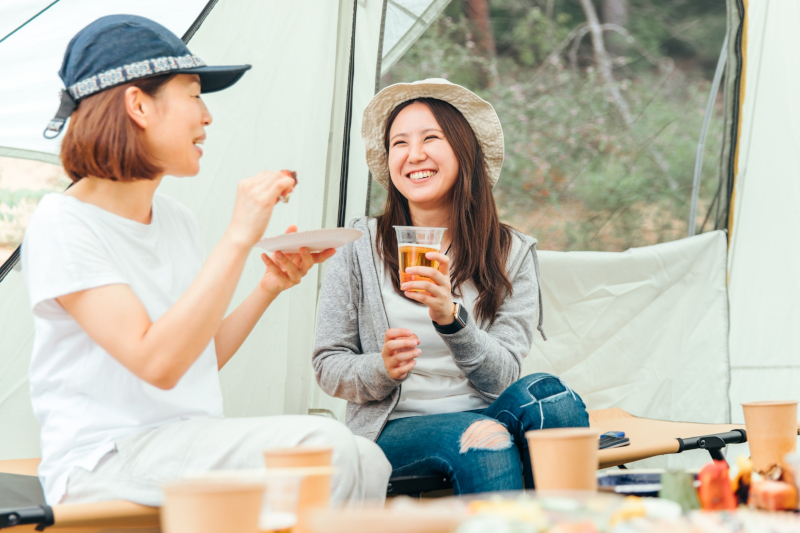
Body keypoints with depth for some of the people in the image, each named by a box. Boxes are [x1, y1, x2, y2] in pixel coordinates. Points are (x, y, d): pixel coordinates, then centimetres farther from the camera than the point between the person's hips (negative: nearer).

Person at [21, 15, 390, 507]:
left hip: (191, 451, 7)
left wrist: (270, 287, 9)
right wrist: (238, 239, -22)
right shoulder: (62, 224, -10)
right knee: (324, 445, -26)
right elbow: (157, 364, -22)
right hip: (104, 462, -7)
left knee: (367, 461, -18)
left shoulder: (178, 220, 14)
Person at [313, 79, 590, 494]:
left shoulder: (512, 253, 7)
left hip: (488, 414, 2)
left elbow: (503, 377, -2)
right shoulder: (360, 248, 4)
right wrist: (381, 368, -16)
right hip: (394, 428, -2)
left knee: (544, 395, -33)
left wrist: (451, 317, -21)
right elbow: (328, 367, 6)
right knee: (484, 440, -36)